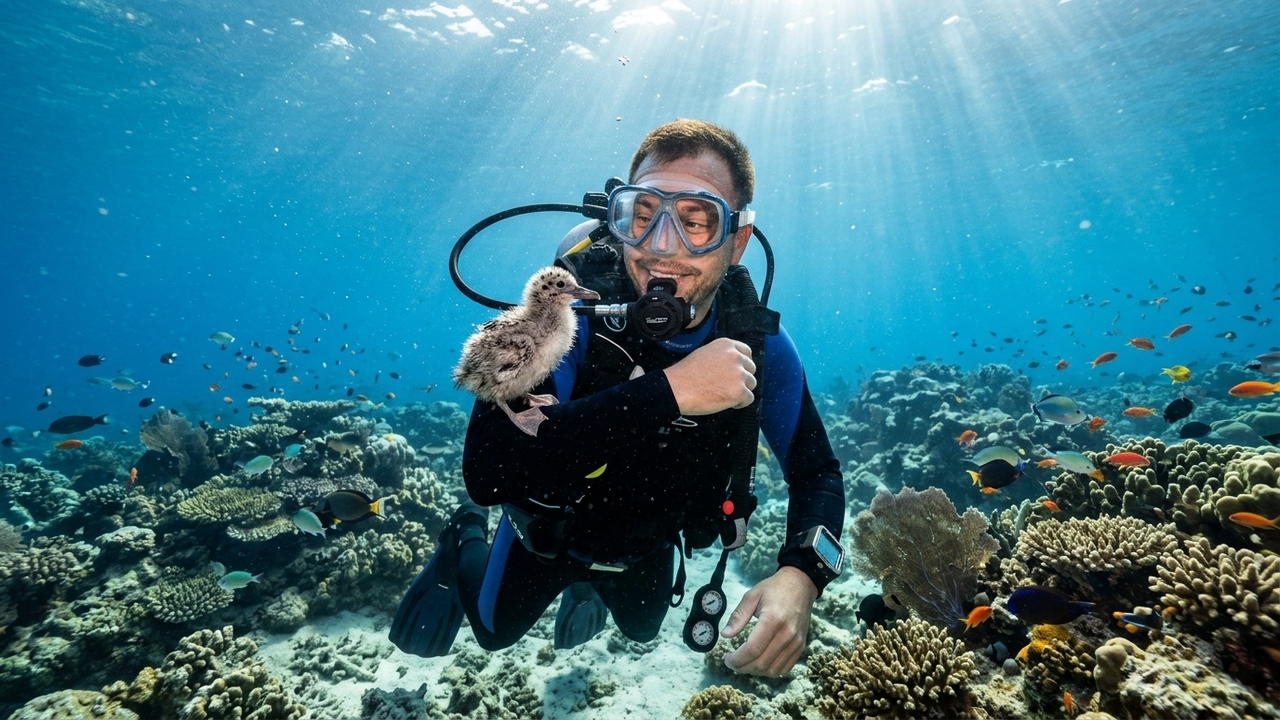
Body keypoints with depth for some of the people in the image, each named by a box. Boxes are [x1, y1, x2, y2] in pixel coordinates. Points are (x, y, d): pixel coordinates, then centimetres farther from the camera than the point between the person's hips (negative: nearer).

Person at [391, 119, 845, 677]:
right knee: (494, 631, 27)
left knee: (641, 629, 35)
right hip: (547, 530, -2)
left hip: (649, 545, 3)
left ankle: (592, 584, 65)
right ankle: (465, 541, 54)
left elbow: (817, 473, -16)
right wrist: (667, 391, -53)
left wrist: (801, 574, -37)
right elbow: (485, 470, -47)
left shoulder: (758, 343, -25)